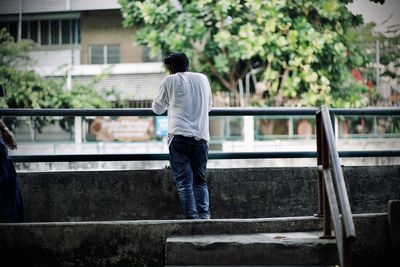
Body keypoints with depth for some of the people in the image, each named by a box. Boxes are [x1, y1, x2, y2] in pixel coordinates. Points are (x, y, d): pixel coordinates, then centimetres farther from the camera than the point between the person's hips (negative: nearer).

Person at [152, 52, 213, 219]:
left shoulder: (169, 81, 6)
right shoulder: (202, 79, 16)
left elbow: (158, 109, 17)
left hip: (179, 136, -3)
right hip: (201, 137, 3)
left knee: (184, 182, -3)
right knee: (200, 180, 10)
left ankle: (192, 217, -11)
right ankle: (204, 215, -4)